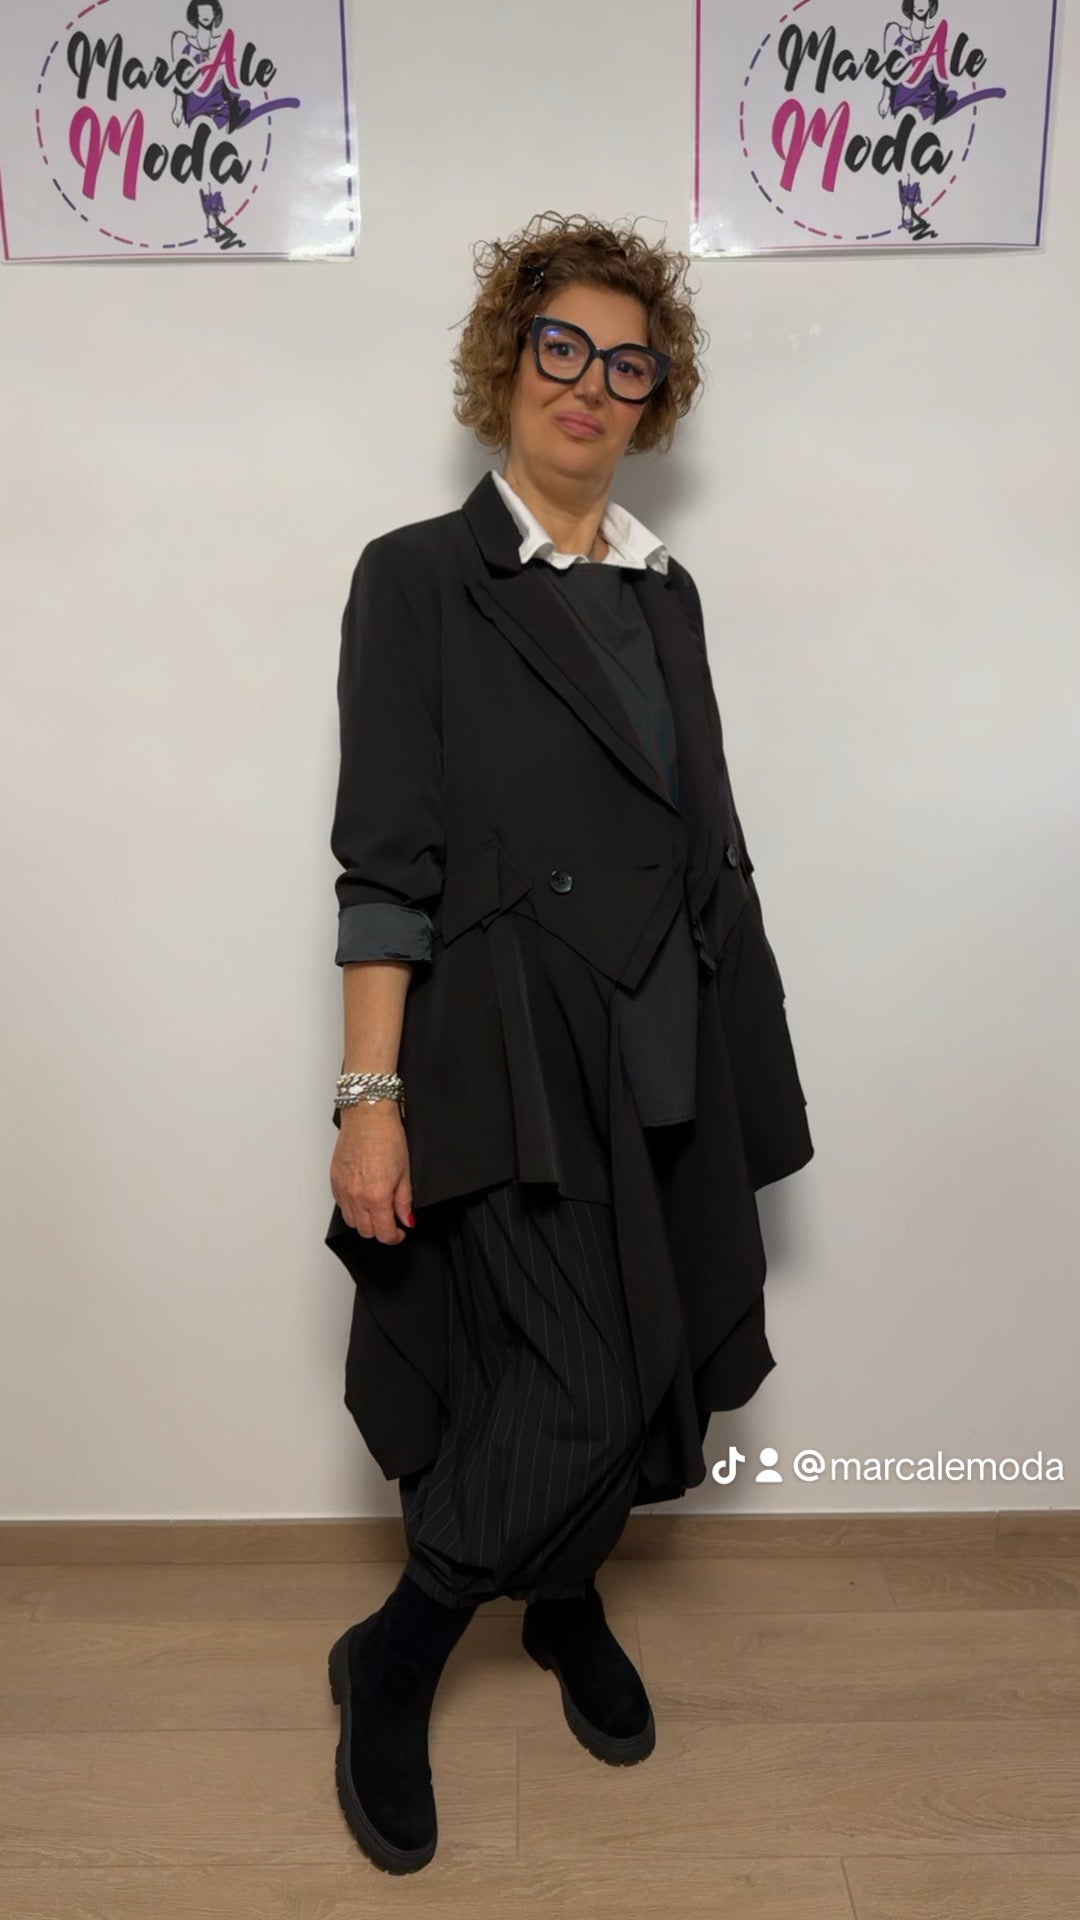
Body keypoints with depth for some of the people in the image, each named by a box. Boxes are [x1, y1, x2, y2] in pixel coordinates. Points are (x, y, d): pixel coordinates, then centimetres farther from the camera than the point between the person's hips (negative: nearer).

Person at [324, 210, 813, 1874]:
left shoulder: (666, 590, 13)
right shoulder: (419, 578, -3)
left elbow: (706, 840, 13)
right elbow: (384, 860, -9)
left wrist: (738, 1062, 11)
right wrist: (372, 1094, -14)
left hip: (670, 1052, 6)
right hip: (514, 1059, -6)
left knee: (646, 1375, 14)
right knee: (579, 1395, -7)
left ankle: (566, 1603, 43)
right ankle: (391, 1664, 21)